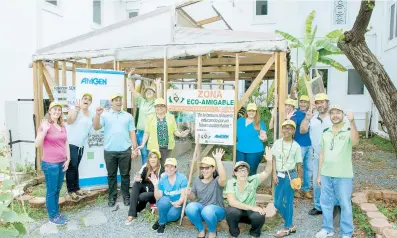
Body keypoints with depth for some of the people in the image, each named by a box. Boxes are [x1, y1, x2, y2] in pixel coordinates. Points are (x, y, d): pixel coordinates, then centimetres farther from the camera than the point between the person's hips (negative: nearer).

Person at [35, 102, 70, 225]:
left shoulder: (62, 126, 9)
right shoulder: (45, 125, -10)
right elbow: (37, 144, -13)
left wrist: (68, 159, 8)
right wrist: (44, 130, -25)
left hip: (62, 163, 6)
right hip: (50, 163, -6)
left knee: (57, 189, 16)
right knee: (51, 191, 5)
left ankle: (56, 212, 29)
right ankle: (52, 216, 18)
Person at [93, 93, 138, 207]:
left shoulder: (128, 116, 8)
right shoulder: (105, 115, 4)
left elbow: (132, 133, 7)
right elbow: (96, 127, -8)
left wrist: (134, 149, 2)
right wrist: (98, 115, -23)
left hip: (125, 151, 0)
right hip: (110, 151, 0)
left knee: (125, 174, 8)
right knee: (111, 175, 11)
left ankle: (126, 196, 20)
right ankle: (112, 196, 23)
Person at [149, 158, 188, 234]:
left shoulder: (182, 178, -15)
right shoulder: (162, 179, -8)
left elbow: (183, 195, -18)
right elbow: (158, 198, -11)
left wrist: (178, 203, -37)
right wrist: (156, 185, -25)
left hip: (178, 204, -2)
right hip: (165, 204, 2)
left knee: (173, 214, -33)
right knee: (165, 200, -33)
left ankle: (160, 221, 0)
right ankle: (162, 223, -8)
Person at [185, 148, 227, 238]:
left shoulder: (217, 181, -10)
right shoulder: (197, 181, 7)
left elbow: (223, 178, -36)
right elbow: (193, 197, 13)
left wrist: (218, 160, -40)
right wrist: (189, 194, -12)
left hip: (216, 210, -4)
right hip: (200, 209, 4)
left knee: (207, 211, -38)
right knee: (190, 207, -29)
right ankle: (201, 229, -2)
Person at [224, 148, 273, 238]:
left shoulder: (252, 180, -11)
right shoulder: (231, 182, -17)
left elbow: (266, 172, -18)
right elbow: (232, 202, -27)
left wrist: (269, 161, -39)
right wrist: (252, 207, -31)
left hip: (250, 212, 1)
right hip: (236, 211, -1)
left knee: (259, 216, -32)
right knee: (231, 211, -36)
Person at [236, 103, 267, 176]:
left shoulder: (260, 123, 1)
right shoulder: (240, 120, 9)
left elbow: (263, 137, -1)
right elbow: (235, 133, 18)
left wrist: (263, 138, -21)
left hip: (254, 151, -3)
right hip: (240, 151, 3)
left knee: (251, 173, 6)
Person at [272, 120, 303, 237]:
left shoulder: (296, 146, -4)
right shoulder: (277, 143, 2)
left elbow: (298, 164, 0)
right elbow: (273, 159, 3)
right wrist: (274, 174, -3)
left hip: (290, 175, -4)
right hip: (279, 175, 4)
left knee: (288, 201, 3)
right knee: (277, 203, 8)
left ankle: (287, 227, 19)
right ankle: (290, 225, 27)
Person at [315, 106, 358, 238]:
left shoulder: (349, 130, -6)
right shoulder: (326, 133, 8)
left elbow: (355, 142, -29)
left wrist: (352, 122, -42)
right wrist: (319, 174, 11)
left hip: (343, 176, -4)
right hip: (326, 175, 5)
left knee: (345, 204, 6)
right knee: (326, 203, 13)